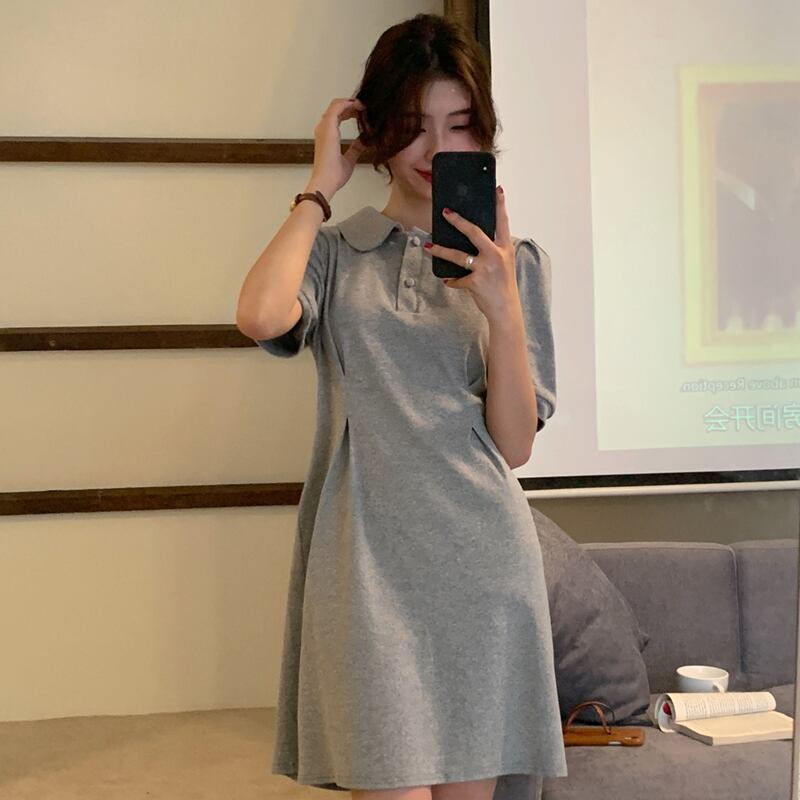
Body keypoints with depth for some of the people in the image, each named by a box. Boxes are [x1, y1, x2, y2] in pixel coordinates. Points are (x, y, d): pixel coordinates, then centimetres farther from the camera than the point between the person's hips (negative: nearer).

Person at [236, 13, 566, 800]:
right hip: (368, 558, -2)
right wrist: (320, 186, -4)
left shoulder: (516, 262, 11)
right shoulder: (335, 251, 7)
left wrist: (500, 306, -11)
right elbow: (261, 316, -18)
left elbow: (514, 446, 3)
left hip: (480, 559, 2)